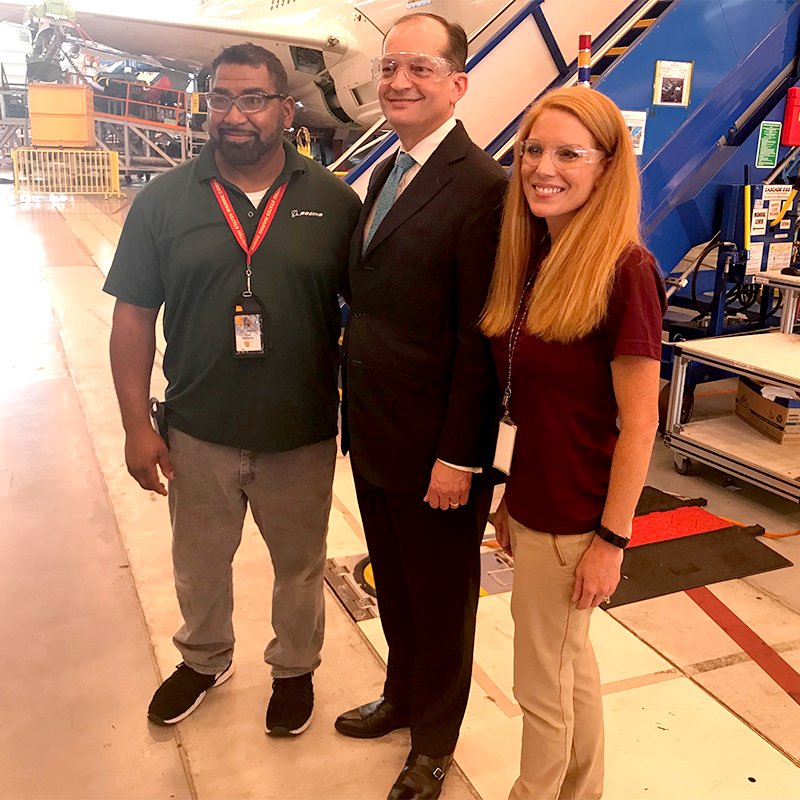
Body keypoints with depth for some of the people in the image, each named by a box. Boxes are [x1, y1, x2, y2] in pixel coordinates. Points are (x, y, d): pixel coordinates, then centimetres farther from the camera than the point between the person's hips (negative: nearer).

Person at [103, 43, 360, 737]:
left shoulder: (333, 201, -5)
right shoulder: (164, 200, -3)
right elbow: (134, 315, -1)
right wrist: (137, 425, -5)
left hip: (302, 434, -1)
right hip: (197, 432, 1)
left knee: (300, 564, 19)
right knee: (199, 563, 21)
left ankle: (294, 668, 45)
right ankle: (204, 660, 49)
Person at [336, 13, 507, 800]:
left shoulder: (482, 187, -18)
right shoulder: (384, 172, 10)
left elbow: (480, 338, -19)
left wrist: (457, 456, -18)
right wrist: (357, 412, 11)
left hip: (433, 447, -7)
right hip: (373, 433, 8)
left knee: (440, 599, 14)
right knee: (394, 587, 24)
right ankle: (402, 696, 48)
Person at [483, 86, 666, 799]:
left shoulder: (623, 270, -19)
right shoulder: (533, 259, 3)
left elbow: (639, 423, -18)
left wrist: (611, 541, -15)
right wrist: (510, 496, 12)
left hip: (574, 520, -8)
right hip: (532, 504, 8)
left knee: (542, 681, 11)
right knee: (570, 659, 25)